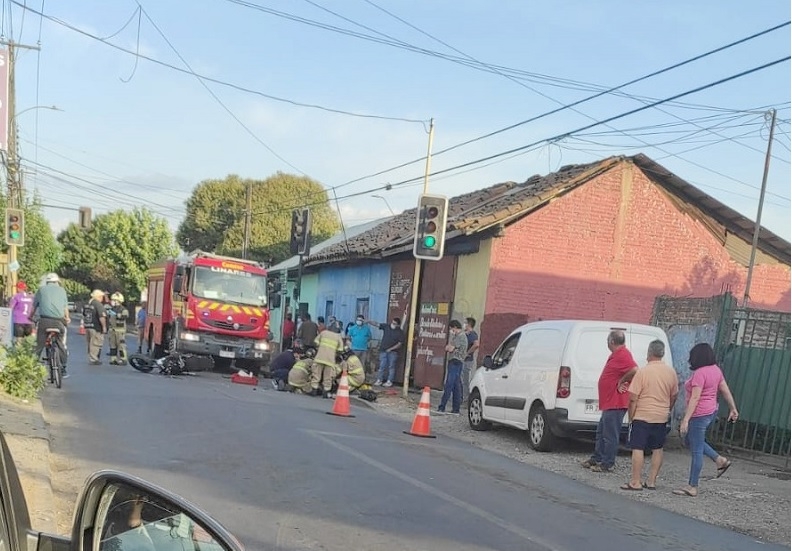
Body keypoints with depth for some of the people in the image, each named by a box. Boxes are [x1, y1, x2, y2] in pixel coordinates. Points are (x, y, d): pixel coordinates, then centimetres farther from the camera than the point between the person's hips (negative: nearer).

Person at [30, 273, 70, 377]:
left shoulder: (41, 289, 14)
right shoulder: (62, 290, 16)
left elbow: (35, 305, 21)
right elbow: (65, 307, 22)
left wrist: (31, 316, 39)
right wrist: (67, 318, 40)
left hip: (44, 320, -1)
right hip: (59, 321, 1)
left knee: (39, 346, 3)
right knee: (61, 345, 11)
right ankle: (63, 369, 13)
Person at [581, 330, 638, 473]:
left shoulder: (622, 355, -17)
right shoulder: (616, 355, 16)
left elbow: (634, 370, -32)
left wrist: (621, 382, -20)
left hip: (615, 403, -11)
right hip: (609, 402, 11)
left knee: (610, 435, -4)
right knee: (601, 433, 19)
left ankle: (607, 464, 3)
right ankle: (596, 459, 29)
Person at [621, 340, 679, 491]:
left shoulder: (643, 372, -13)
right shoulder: (671, 372, 2)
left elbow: (633, 398, -12)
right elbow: (674, 396, 12)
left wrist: (631, 417, -2)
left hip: (642, 416, -5)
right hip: (662, 418, 5)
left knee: (637, 449, -2)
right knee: (657, 449, 14)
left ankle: (636, 482, -2)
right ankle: (652, 481, 16)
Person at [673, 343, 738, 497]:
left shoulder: (700, 373, -20)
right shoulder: (716, 370, 5)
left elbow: (695, 398, -23)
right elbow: (726, 390, 12)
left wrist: (685, 420, -22)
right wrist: (733, 409, 22)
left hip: (699, 414, -10)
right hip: (712, 412, 10)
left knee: (696, 450, -2)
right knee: (690, 441, 25)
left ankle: (692, 487, 5)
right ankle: (720, 460, 20)